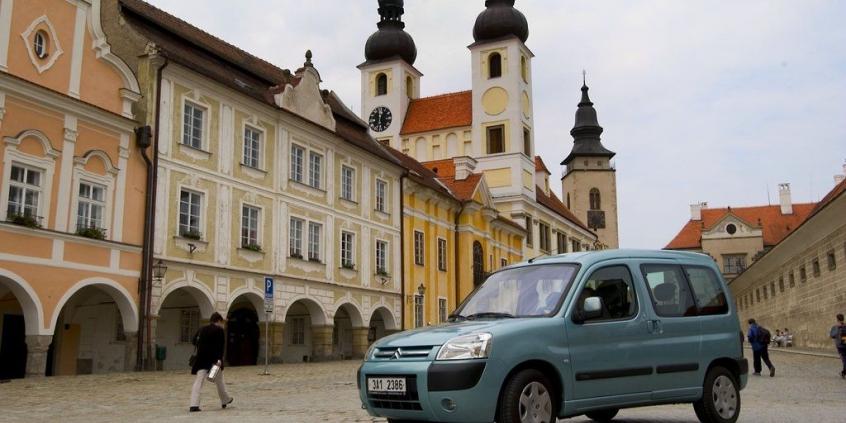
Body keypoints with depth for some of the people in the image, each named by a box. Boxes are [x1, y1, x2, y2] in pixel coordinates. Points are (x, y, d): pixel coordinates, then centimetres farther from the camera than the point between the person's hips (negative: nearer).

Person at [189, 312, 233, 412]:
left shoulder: (202, 330, 10)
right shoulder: (219, 330, -5)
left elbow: (195, 341, 15)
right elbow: (221, 346, -14)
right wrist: (219, 359, -19)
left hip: (201, 360, 3)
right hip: (214, 358, -3)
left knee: (198, 381, -2)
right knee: (219, 381, 15)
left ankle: (194, 405, -15)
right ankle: (225, 400, 31)